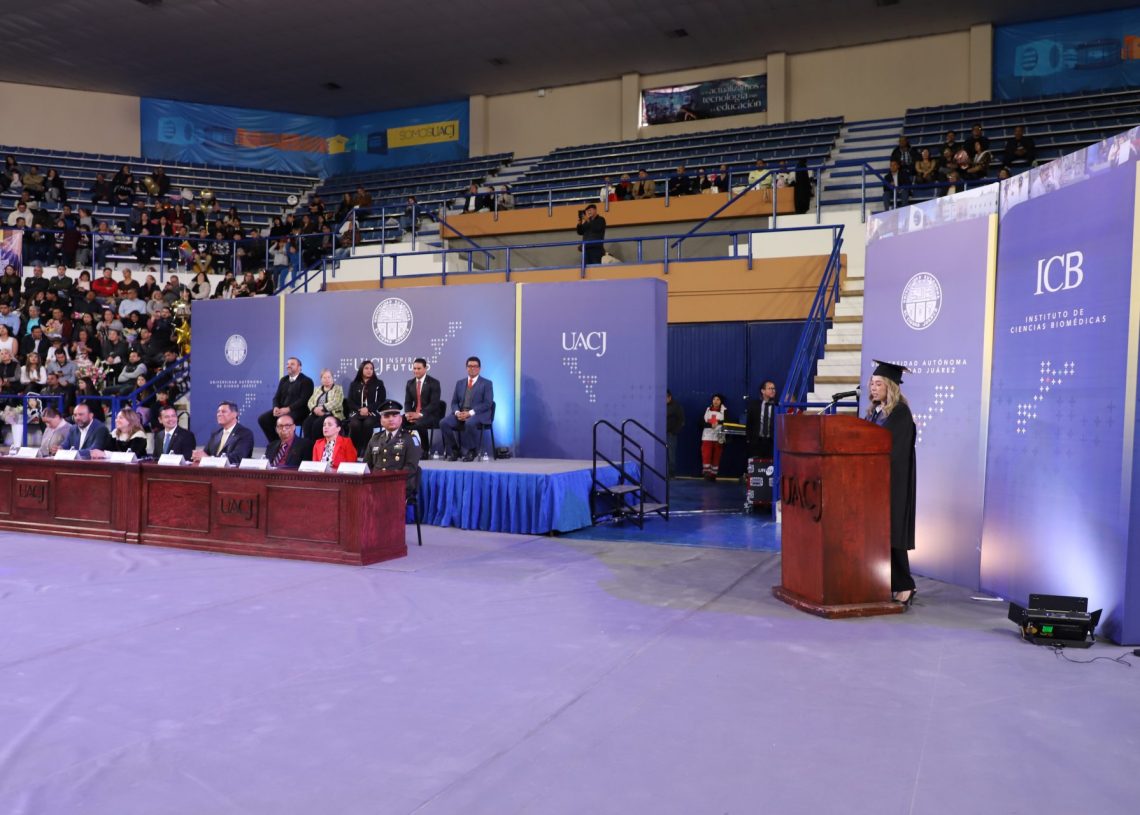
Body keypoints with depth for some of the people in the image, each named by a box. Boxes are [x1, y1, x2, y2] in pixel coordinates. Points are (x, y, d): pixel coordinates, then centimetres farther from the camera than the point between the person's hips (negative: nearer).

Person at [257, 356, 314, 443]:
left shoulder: (306, 381, -1)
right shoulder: (283, 380, 20)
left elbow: (303, 400, -13)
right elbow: (277, 397, 16)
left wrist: (288, 409, -23)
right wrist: (276, 407, -8)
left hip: (297, 411, -7)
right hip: (282, 409, 7)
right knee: (262, 419, -14)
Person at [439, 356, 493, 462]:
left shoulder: (487, 383, 4)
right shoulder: (460, 383, 19)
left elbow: (487, 403, -7)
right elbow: (454, 402, 14)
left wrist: (470, 413, -18)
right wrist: (457, 412, -10)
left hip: (477, 414, -4)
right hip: (460, 414, 4)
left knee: (470, 424, -39)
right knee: (444, 422, -24)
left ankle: (470, 451, -19)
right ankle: (454, 450, -10)